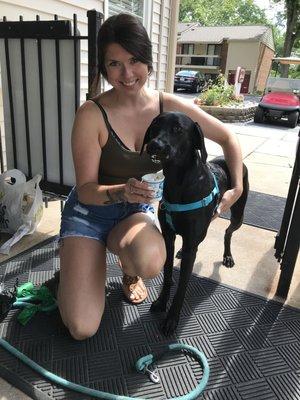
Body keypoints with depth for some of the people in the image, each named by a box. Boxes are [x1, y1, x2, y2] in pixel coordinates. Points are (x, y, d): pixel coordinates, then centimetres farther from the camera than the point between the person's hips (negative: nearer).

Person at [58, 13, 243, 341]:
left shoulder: (169, 107, -9)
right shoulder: (92, 115, -19)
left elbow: (227, 138, 3)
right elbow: (85, 190, -15)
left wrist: (237, 187, -3)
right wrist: (121, 191, -35)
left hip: (137, 210, 2)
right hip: (90, 212, -1)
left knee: (150, 263, -36)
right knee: (82, 329, -11)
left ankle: (129, 271, 5)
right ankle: (84, 258, 21)